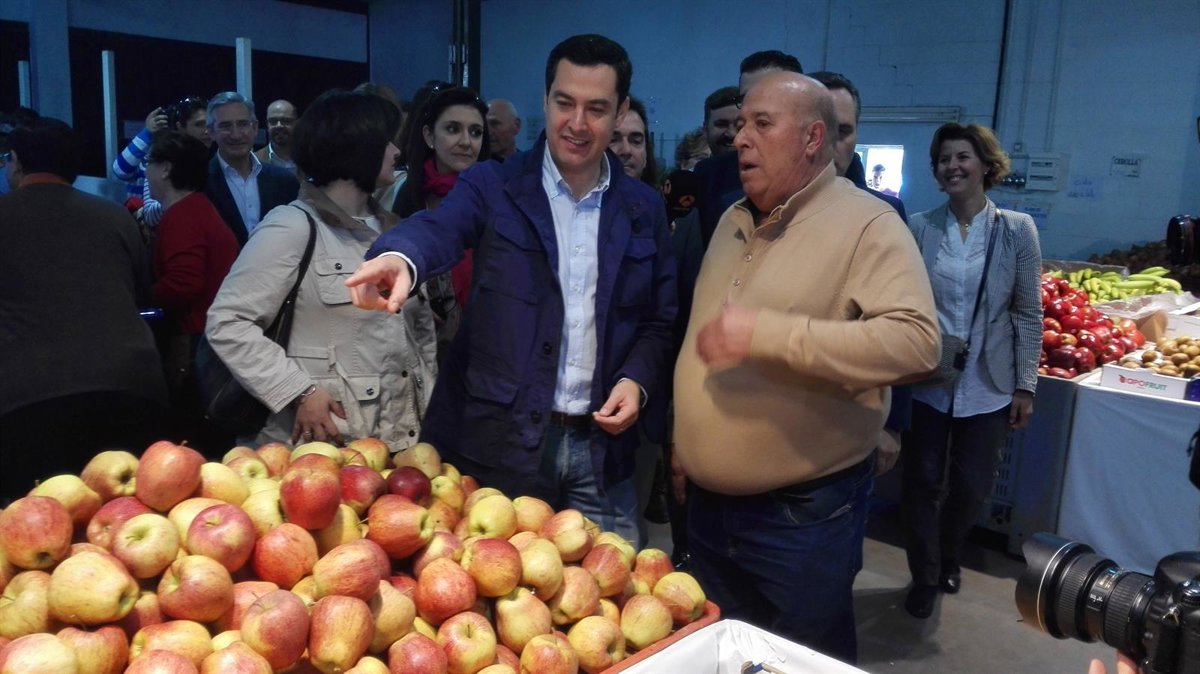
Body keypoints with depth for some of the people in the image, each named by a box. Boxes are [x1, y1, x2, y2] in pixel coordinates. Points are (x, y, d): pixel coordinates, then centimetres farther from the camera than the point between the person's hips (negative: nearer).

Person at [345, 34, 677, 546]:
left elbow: (659, 321, 11)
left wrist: (638, 380, -8)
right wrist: (399, 257, -45)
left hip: (602, 446, 2)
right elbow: (438, 228, -22)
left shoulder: (644, 209, 6)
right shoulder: (493, 186, -2)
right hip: (499, 440, -2)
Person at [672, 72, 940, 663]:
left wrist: (769, 334, -31)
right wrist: (684, 441, 15)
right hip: (708, 503, 7)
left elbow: (916, 342, -28)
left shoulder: (867, 225, -15)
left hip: (803, 513, -7)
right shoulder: (733, 221, 10)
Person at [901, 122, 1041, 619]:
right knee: (923, 483, 7)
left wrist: (1026, 386, -1)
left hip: (987, 386, 0)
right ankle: (925, 577, 27)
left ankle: (948, 556, 41)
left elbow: (1029, 314, 0)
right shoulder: (919, 228, -3)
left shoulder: (1017, 229, -4)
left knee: (972, 486, 11)